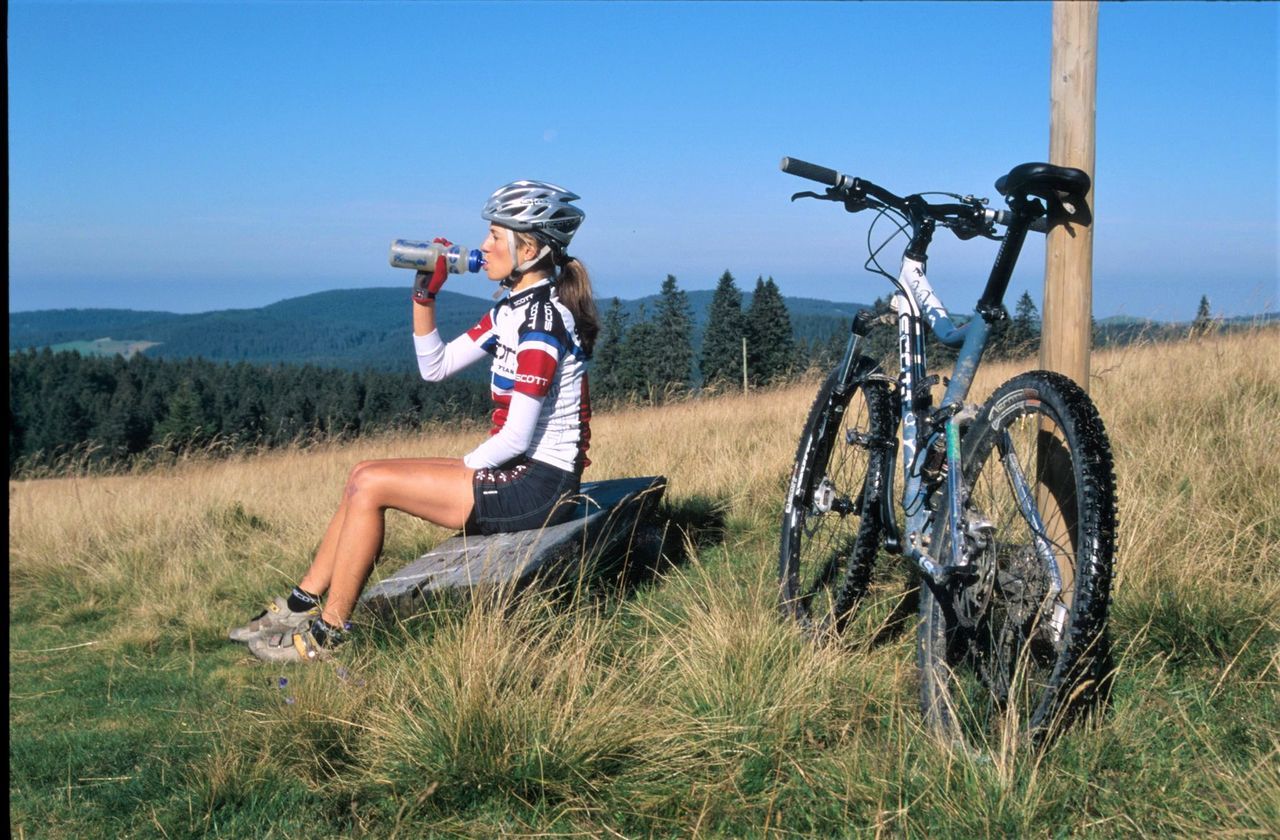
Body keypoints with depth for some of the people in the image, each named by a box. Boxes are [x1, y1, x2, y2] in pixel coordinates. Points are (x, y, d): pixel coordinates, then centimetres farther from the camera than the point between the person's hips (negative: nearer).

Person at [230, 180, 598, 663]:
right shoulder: (513, 310, 12)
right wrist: (425, 294, 5)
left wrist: (462, 469, -7)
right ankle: (301, 605, 12)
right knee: (363, 474, 7)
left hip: (539, 483, -10)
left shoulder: (542, 317, -18)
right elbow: (435, 367, 15)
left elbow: (517, 436, -22)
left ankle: (326, 634, -2)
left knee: (371, 484, -13)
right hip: (516, 469, 10)